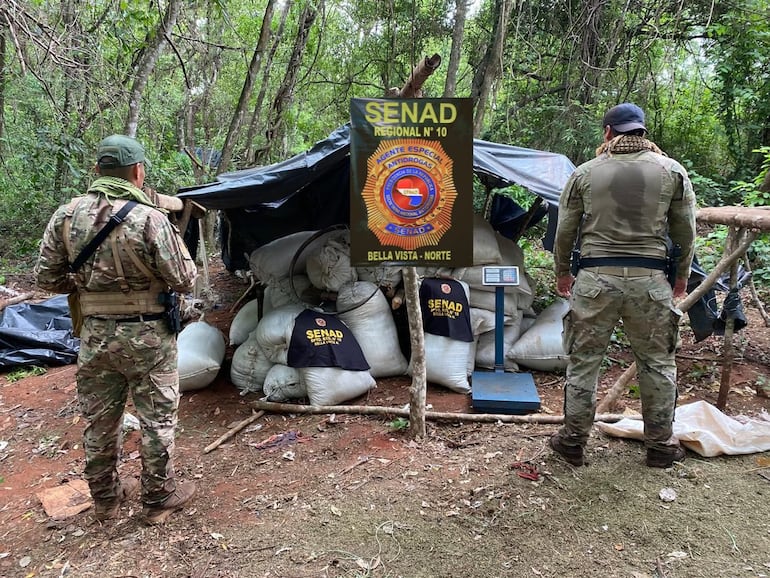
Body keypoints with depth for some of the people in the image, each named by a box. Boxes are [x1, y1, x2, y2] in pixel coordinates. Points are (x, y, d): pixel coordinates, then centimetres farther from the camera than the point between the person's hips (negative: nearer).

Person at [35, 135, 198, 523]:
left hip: (95, 334, 5)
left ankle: (105, 497, 36)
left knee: (99, 419, 19)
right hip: (148, 336, -5)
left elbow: (47, 278, 3)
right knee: (157, 419, 11)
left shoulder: (65, 216, -3)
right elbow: (184, 280, -14)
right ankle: (159, 498, 25)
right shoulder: (150, 218, -18)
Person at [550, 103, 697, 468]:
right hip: (651, 280, 1)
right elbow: (685, 233, 8)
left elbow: (564, 232, 6)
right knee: (657, 363, 15)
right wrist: (681, 275, 24)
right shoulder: (672, 171, 4)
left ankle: (572, 441, 20)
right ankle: (661, 445, 27)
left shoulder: (584, 173, 3)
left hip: (595, 278, 0)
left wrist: (562, 272, 22)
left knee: (583, 362, 10)